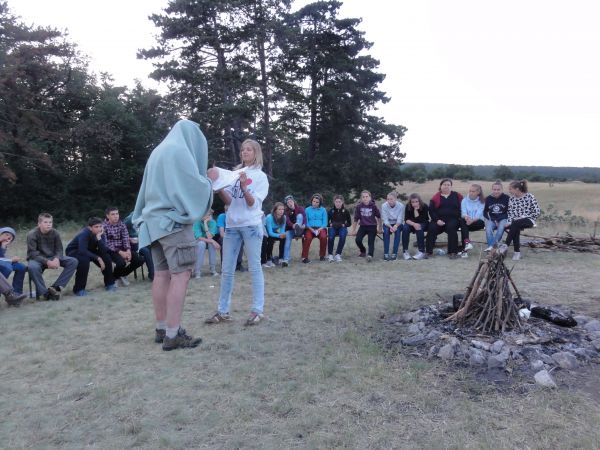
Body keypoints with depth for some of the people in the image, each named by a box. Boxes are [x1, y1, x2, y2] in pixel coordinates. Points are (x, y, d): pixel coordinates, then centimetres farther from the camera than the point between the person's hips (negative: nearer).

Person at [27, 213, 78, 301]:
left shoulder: (55, 233, -3)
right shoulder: (32, 234, -14)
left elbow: (59, 249, -2)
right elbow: (32, 253, -20)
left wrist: (56, 259, -26)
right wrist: (47, 262, -33)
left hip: (52, 258, 4)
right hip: (37, 259, -4)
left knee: (73, 261, -16)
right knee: (32, 267, -40)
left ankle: (55, 287, -22)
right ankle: (43, 292, -22)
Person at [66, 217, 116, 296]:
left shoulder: (100, 234, -15)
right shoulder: (84, 234, -32)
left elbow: (104, 250, -25)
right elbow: (82, 251, -44)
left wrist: (99, 238, -37)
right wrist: (98, 258, -42)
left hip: (88, 251, 6)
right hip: (73, 252, -6)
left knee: (106, 257, -15)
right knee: (84, 260, -36)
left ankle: (109, 283, 2)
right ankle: (79, 289, -22)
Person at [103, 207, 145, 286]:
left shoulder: (122, 225, 7)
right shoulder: (104, 226, -8)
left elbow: (126, 239, -2)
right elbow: (107, 243, -16)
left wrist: (128, 250, -21)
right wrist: (120, 252, -25)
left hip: (123, 249, 5)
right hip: (111, 250, -5)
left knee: (140, 260, -12)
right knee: (121, 262, -34)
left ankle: (122, 275, 11)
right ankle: (113, 277, 0)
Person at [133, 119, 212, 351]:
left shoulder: (158, 151, 20)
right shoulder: (180, 150, -8)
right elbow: (193, 186, -11)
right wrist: (208, 181, 6)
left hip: (156, 219, 9)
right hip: (174, 219, -9)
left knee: (162, 274, 8)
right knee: (181, 274, -10)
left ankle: (162, 329, 12)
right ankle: (173, 335, -12)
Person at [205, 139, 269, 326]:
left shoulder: (260, 176, 1)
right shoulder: (234, 173, 13)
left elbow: (252, 204, -8)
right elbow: (228, 201, 6)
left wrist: (244, 186, -22)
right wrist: (218, 187, -10)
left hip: (251, 226, -5)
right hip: (232, 225, 5)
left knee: (254, 268, 0)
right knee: (227, 270, 5)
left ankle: (257, 310, 4)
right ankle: (223, 311, 12)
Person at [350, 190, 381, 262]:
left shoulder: (373, 206, -5)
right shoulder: (359, 206, -3)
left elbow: (378, 217, 9)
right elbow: (356, 219, 6)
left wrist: (379, 228, 15)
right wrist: (353, 230, 11)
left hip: (372, 226, -1)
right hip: (362, 226, 1)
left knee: (371, 242, -16)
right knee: (358, 240, -14)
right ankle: (363, 251, 12)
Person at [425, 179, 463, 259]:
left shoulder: (457, 196, 13)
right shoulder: (436, 197, 10)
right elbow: (431, 210, 4)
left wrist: (460, 218, -8)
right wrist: (437, 220, -11)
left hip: (452, 219, 0)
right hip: (439, 220, 1)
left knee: (451, 228, -32)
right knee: (431, 228, -27)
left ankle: (453, 252, -26)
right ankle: (429, 251, -18)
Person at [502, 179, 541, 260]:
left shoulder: (529, 196, -5)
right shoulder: (511, 198, 8)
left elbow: (537, 212, -7)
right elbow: (510, 213, 6)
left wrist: (523, 217, -13)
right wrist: (509, 222, -12)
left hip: (528, 220, -3)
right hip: (516, 222, 3)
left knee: (515, 224, -35)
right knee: (516, 229, -33)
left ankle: (506, 246, -35)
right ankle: (517, 251, -29)